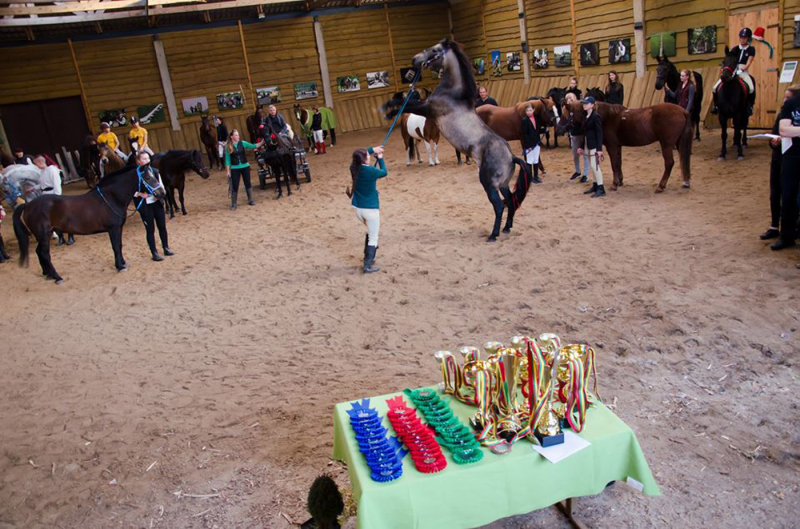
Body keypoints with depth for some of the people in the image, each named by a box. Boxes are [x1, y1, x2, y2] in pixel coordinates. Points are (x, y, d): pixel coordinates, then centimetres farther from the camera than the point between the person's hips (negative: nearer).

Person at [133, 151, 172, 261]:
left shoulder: (155, 171, 2)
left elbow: (161, 185, 9)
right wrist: (140, 194, -23)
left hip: (157, 202, 4)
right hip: (144, 205, -4)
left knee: (162, 226, 12)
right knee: (150, 229, 3)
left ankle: (166, 248, 27)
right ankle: (154, 253, 11)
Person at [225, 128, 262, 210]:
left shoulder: (242, 143, -1)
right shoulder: (228, 147, -5)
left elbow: (253, 146, -2)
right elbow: (227, 160, -2)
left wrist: (261, 142, -15)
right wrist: (228, 171, -4)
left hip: (245, 166, 2)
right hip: (235, 168, -2)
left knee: (247, 183, 10)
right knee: (235, 186, 0)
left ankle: (250, 200, 24)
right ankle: (233, 203, 9)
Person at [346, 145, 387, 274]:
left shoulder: (353, 167, -4)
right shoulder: (371, 171, -20)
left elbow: (359, 154, 18)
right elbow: (384, 172, 2)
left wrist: (372, 149, 19)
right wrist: (380, 158, 13)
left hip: (358, 208, 7)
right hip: (370, 209, -7)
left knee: (371, 232, 29)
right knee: (373, 238, 7)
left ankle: (368, 257, 36)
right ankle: (368, 266, 5)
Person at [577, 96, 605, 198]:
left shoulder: (596, 116, -13)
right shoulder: (586, 117, 12)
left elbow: (599, 133, -16)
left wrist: (599, 149, -21)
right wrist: (582, 147, 18)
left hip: (594, 145, -9)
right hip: (588, 145, 9)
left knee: (594, 165, -10)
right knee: (592, 166, 14)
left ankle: (601, 189, -6)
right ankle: (595, 186, 22)